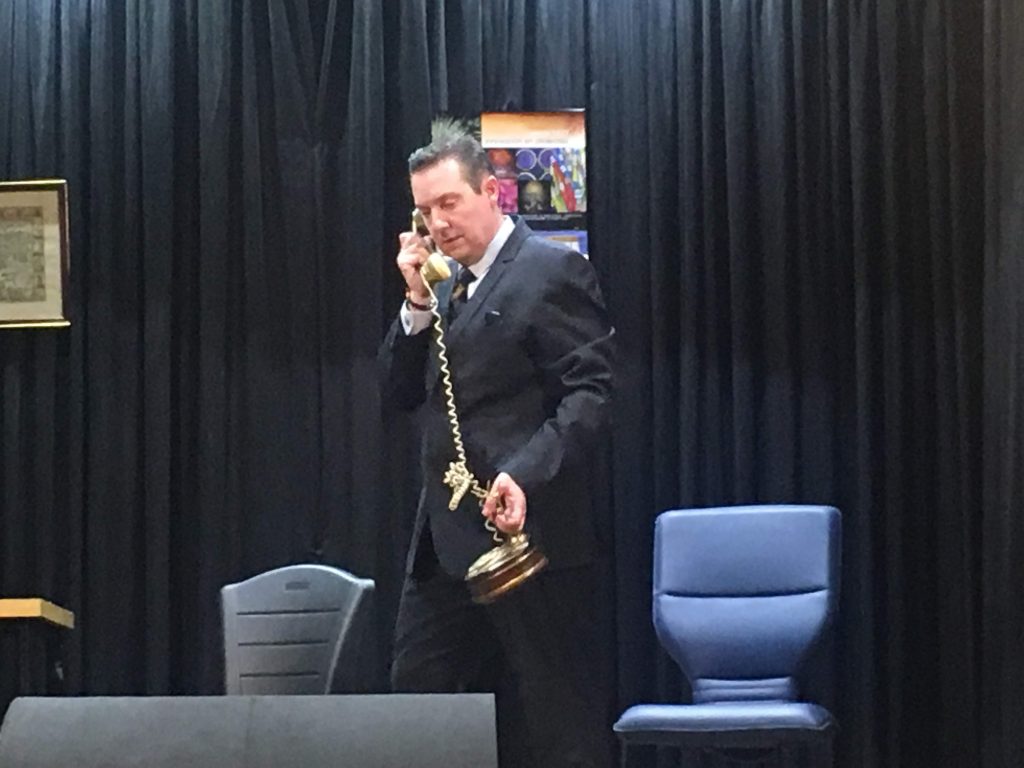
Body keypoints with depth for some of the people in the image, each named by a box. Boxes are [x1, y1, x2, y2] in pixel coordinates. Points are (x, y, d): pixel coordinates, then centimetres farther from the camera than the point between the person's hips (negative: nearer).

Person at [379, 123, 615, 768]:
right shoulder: (446, 282, 17)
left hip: (531, 532, -8)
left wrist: (525, 475, -28)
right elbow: (402, 393, 14)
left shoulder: (553, 272, -8)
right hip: (448, 537, 8)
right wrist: (418, 301, 1)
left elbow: (590, 393, -15)